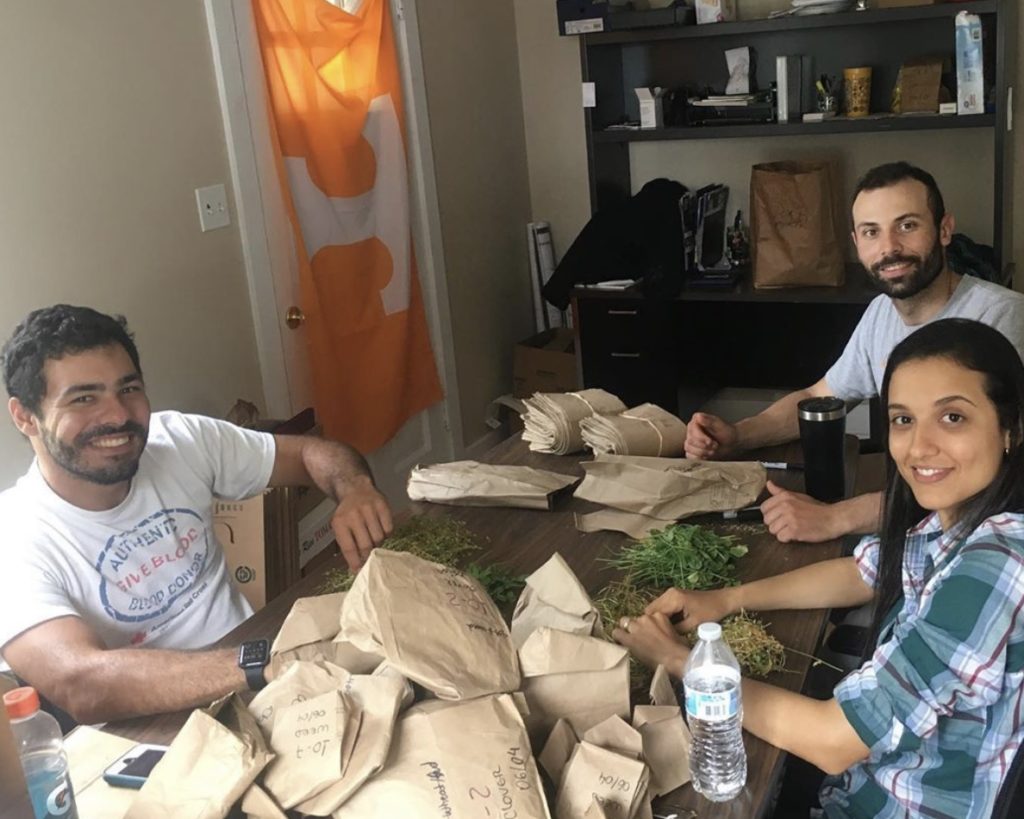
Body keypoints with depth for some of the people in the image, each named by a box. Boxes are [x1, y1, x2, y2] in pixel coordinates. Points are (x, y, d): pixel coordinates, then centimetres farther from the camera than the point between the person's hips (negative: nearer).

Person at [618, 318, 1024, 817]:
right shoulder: (955, 516, -7)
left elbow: (831, 741, -29)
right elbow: (864, 573, 12)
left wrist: (677, 660, -18)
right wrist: (728, 599, -1)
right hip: (873, 774, 6)